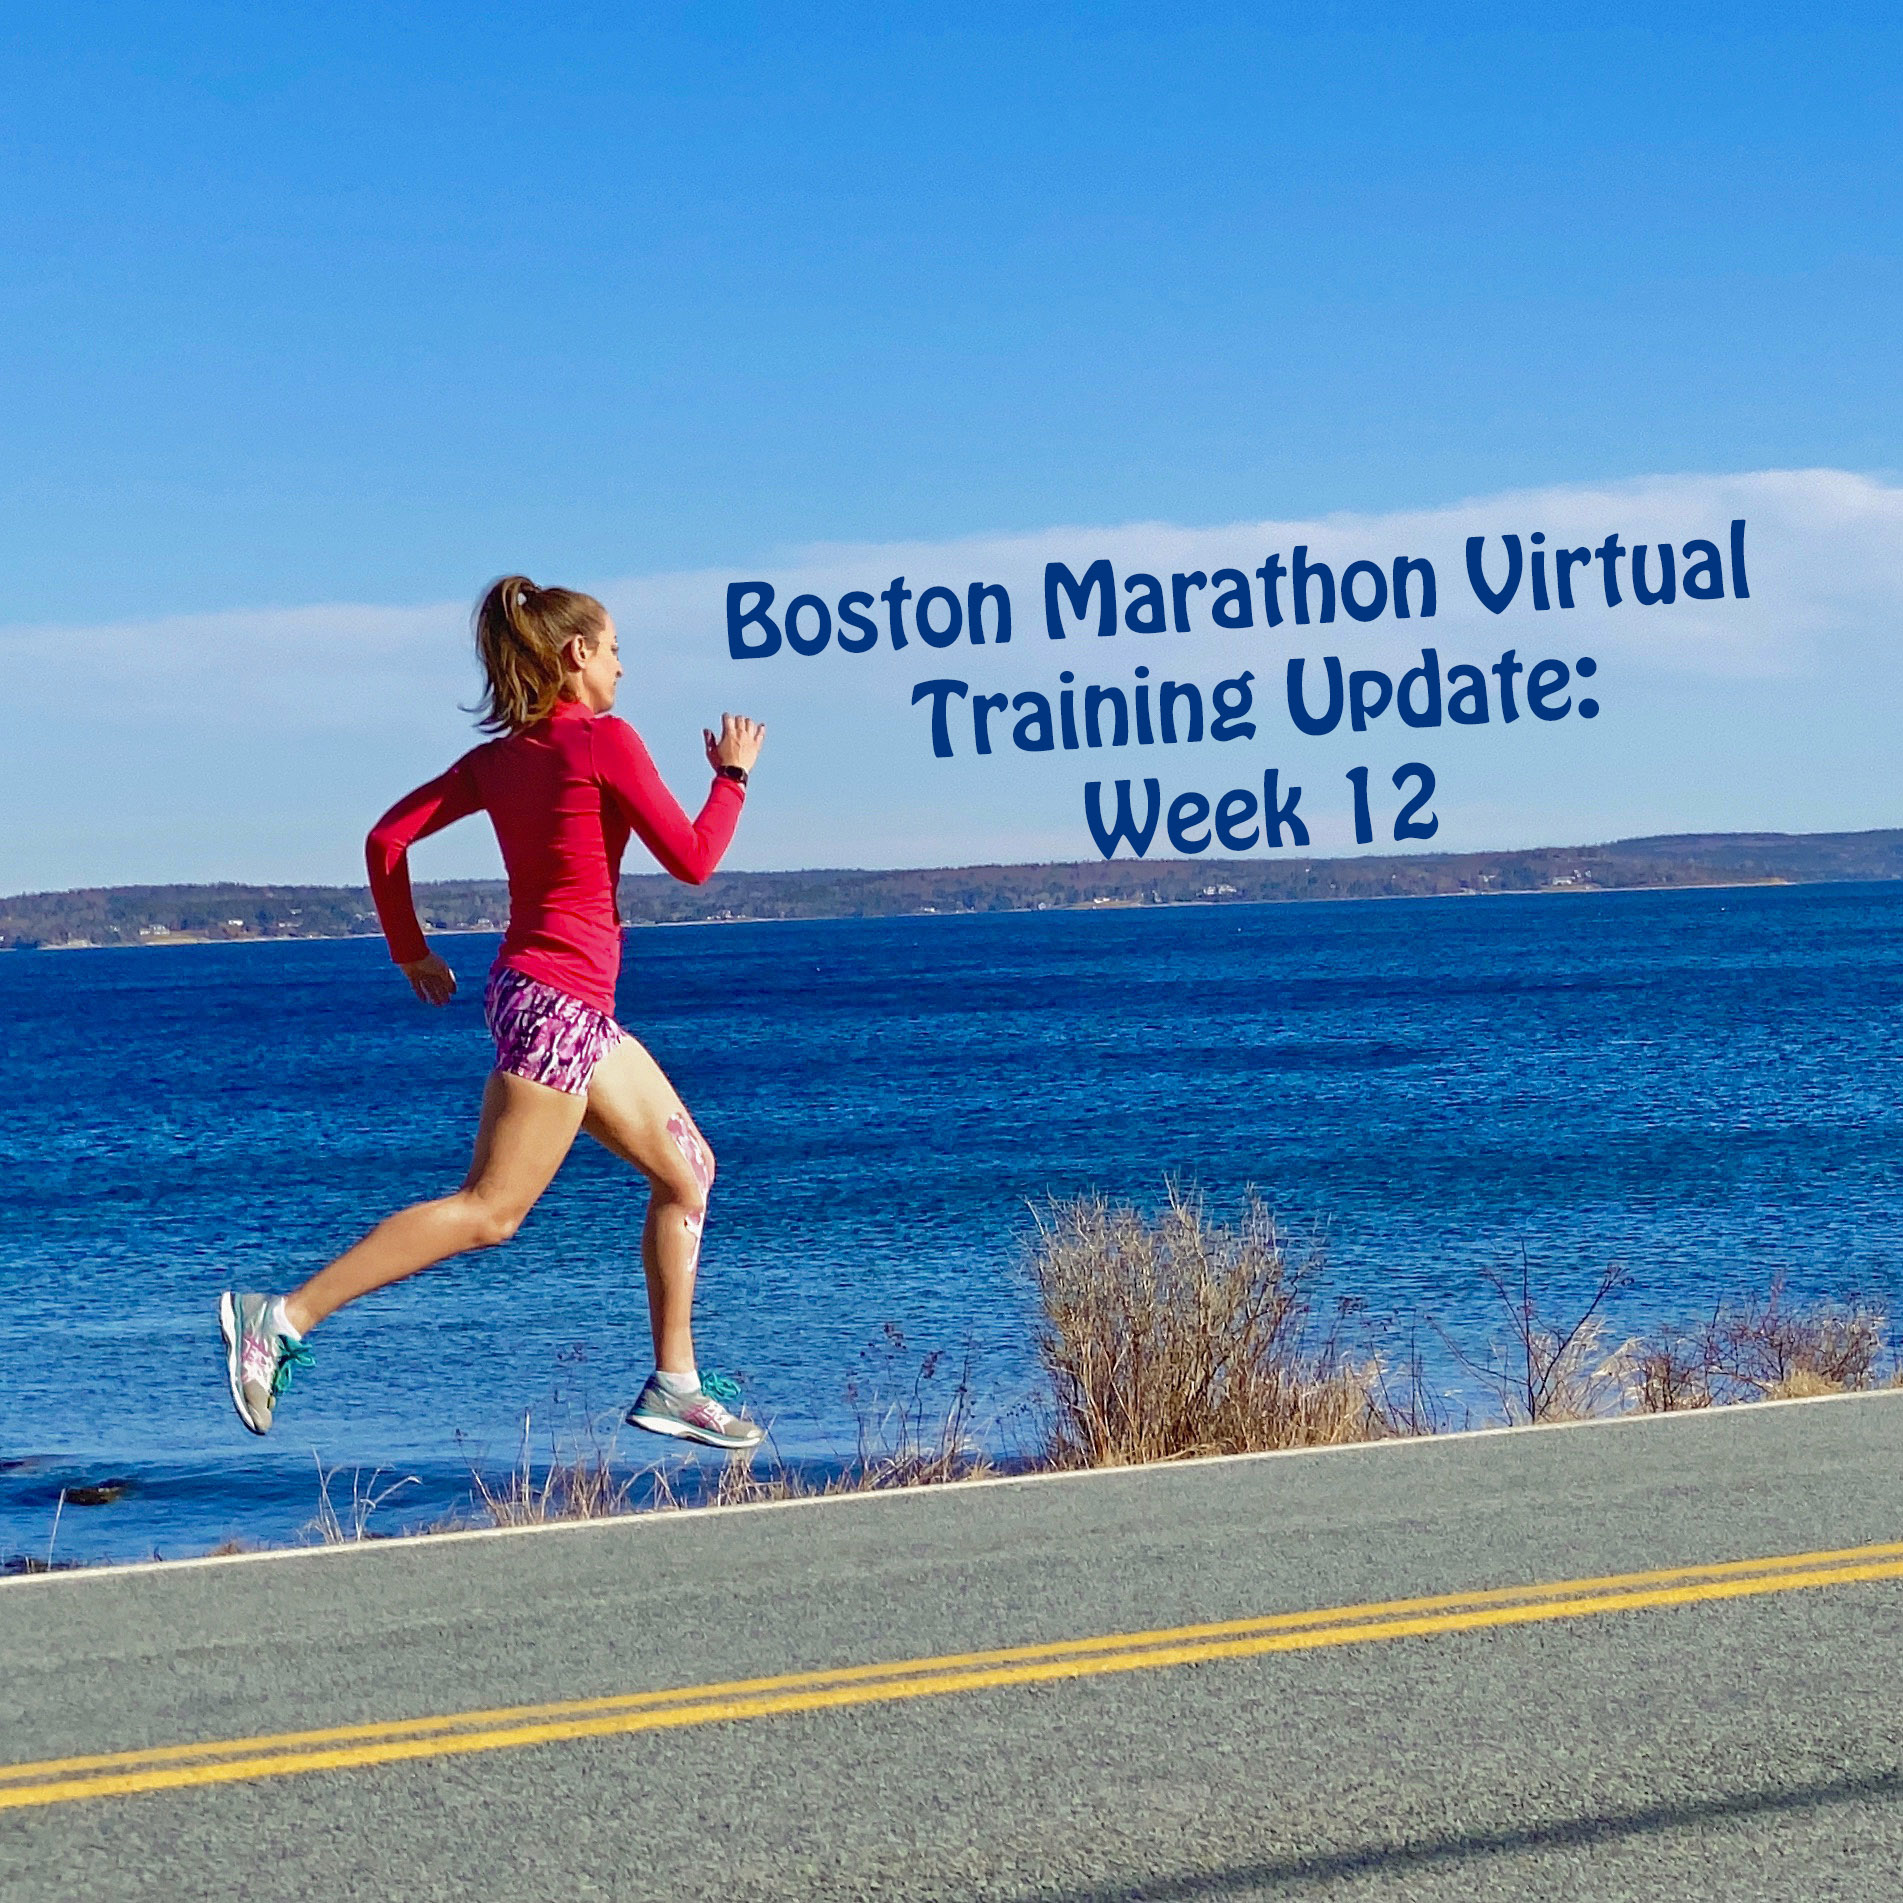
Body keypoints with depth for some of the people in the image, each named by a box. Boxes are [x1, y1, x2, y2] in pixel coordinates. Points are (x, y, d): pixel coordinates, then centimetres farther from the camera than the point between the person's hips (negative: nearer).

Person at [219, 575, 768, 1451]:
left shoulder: (497, 758, 12)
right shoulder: (603, 740, -9)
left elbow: (388, 838, 10)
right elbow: (692, 860, -7)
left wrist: (410, 950, 19)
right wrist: (732, 776, 8)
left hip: (577, 1011, 10)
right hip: (555, 994, -10)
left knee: (687, 1169, 15)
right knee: (489, 1208, -10)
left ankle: (675, 1385, 16)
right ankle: (282, 1318, -14)